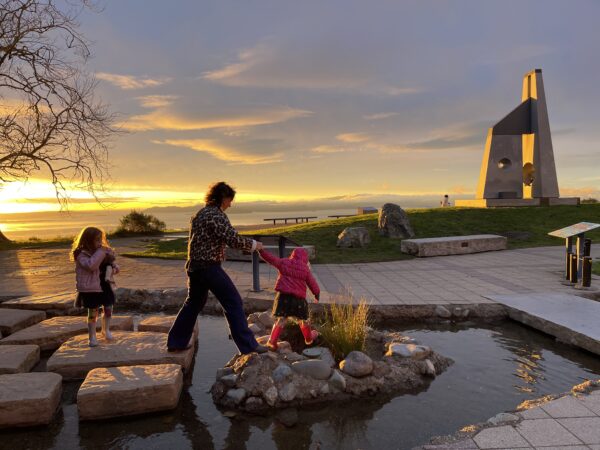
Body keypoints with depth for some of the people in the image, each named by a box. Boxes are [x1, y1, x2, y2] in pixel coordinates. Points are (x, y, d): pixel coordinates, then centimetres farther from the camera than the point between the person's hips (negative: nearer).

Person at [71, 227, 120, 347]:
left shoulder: (105, 251, 6)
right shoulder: (82, 254, -14)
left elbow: (111, 263, 18)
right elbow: (91, 265, -31)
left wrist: (114, 267, -5)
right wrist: (100, 252, -28)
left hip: (104, 285, 6)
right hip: (90, 288, -6)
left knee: (108, 309, 10)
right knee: (93, 312, 3)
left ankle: (106, 330, 34)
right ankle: (92, 336, 19)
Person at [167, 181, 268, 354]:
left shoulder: (200, 213, 14)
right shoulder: (217, 215, -13)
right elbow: (233, 239, -21)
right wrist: (254, 244, -7)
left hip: (194, 266, 9)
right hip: (210, 267, -9)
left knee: (193, 303, 22)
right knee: (233, 303, -4)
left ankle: (176, 342, 30)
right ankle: (248, 345, -3)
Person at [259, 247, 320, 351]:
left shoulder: (284, 262, 5)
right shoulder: (305, 269, 2)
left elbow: (270, 258, 9)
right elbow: (312, 284, 6)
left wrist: (261, 250, 18)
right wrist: (317, 294, 20)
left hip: (283, 295, 1)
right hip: (298, 298, -1)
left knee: (281, 319, 3)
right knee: (303, 320, 17)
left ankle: (272, 342, -6)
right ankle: (309, 338, 37)